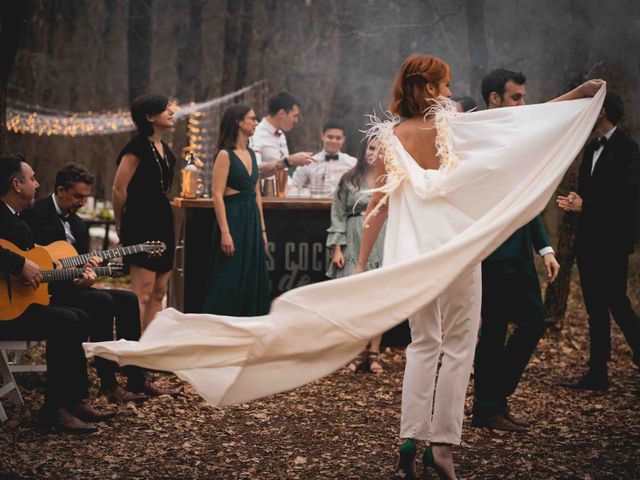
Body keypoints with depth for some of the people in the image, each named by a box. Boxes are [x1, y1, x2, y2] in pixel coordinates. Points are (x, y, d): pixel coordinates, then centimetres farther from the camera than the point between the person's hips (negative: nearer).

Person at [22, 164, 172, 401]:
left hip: (72, 285, 9)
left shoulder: (78, 224, 18)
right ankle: (109, 384, -25)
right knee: (102, 301, -28)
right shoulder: (35, 214, -9)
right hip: (47, 292, -9)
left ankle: (136, 378, -2)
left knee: (128, 300, -4)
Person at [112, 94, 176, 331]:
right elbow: (119, 189, -11)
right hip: (141, 223, -9)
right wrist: (121, 224, 1)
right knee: (143, 292, -10)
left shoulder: (165, 150, 14)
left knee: (158, 293, 10)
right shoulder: (138, 147, -12)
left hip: (162, 221, 9)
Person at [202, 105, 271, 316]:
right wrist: (225, 232, -19)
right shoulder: (225, 155, -9)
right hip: (233, 219, -8)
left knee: (253, 281, 9)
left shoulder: (251, 154, 14)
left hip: (252, 220, 8)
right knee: (229, 283, -6)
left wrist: (262, 228, 15)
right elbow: (217, 195, -13)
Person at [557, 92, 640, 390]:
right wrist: (575, 203, 0)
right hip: (588, 241, 8)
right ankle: (597, 374, 13)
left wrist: (585, 206, -17)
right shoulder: (592, 149, 16)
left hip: (611, 243, -8)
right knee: (596, 309, 9)